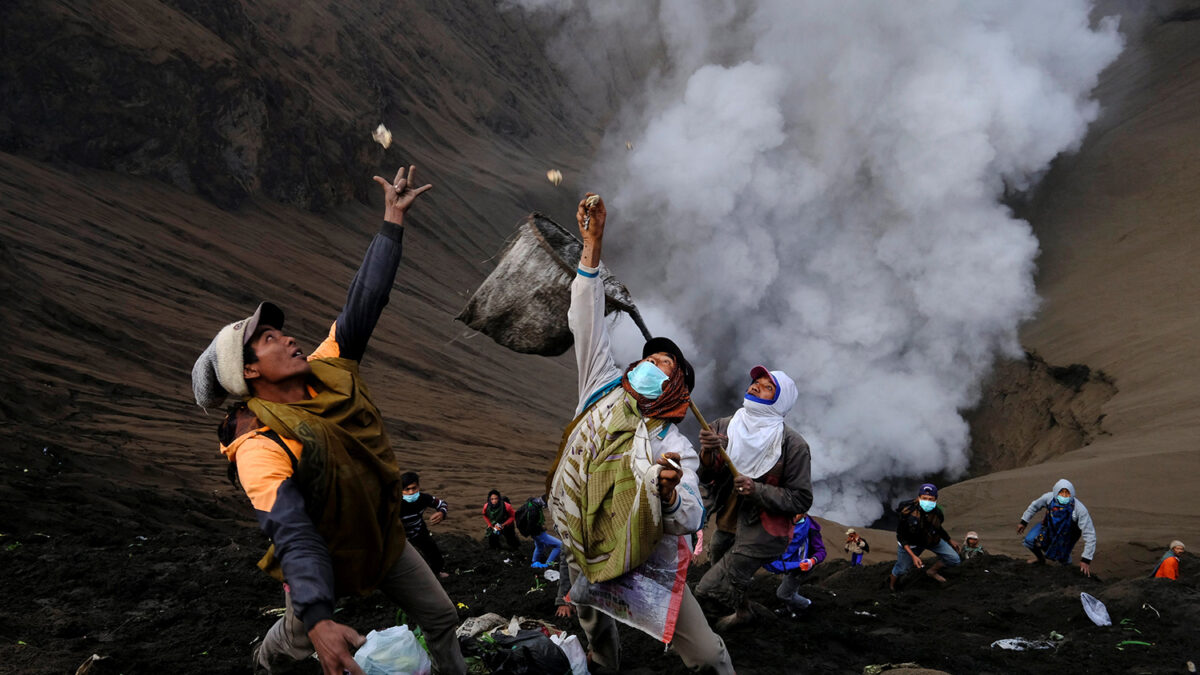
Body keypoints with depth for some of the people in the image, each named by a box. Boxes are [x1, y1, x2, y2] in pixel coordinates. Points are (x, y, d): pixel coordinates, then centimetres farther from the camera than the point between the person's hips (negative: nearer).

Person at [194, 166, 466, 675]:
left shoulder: (328, 372, -12)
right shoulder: (260, 447, -33)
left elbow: (364, 301, -10)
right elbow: (294, 537, -42)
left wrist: (393, 221, -11)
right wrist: (319, 619, -53)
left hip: (384, 536, 5)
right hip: (323, 560, -5)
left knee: (441, 618, 12)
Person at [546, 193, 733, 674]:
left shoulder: (674, 446, -12)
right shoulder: (603, 390, 1)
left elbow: (689, 520, -21)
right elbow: (588, 324, -3)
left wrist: (669, 491, -45)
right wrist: (592, 243, -8)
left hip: (646, 569, -4)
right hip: (581, 559, 4)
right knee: (596, 633, 23)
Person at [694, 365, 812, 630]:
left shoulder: (792, 444, -18)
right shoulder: (724, 426, -6)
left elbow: (802, 499, -13)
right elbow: (707, 478, -8)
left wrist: (757, 490, -27)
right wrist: (707, 453, -30)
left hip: (761, 534, -5)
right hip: (726, 526, 6)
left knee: (707, 590, -8)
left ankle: (741, 610, 26)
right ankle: (740, 608, 61)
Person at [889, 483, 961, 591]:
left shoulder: (938, 513, -23)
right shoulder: (908, 513, -36)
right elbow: (901, 537, -25)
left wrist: (950, 541, 15)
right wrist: (913, 556, -32)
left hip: (931, 540, 4)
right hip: (910, 544, -4)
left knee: (954, 559, -1)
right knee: (901, 568, 9)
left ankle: (932, 571, 25)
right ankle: (891, 586, 42)